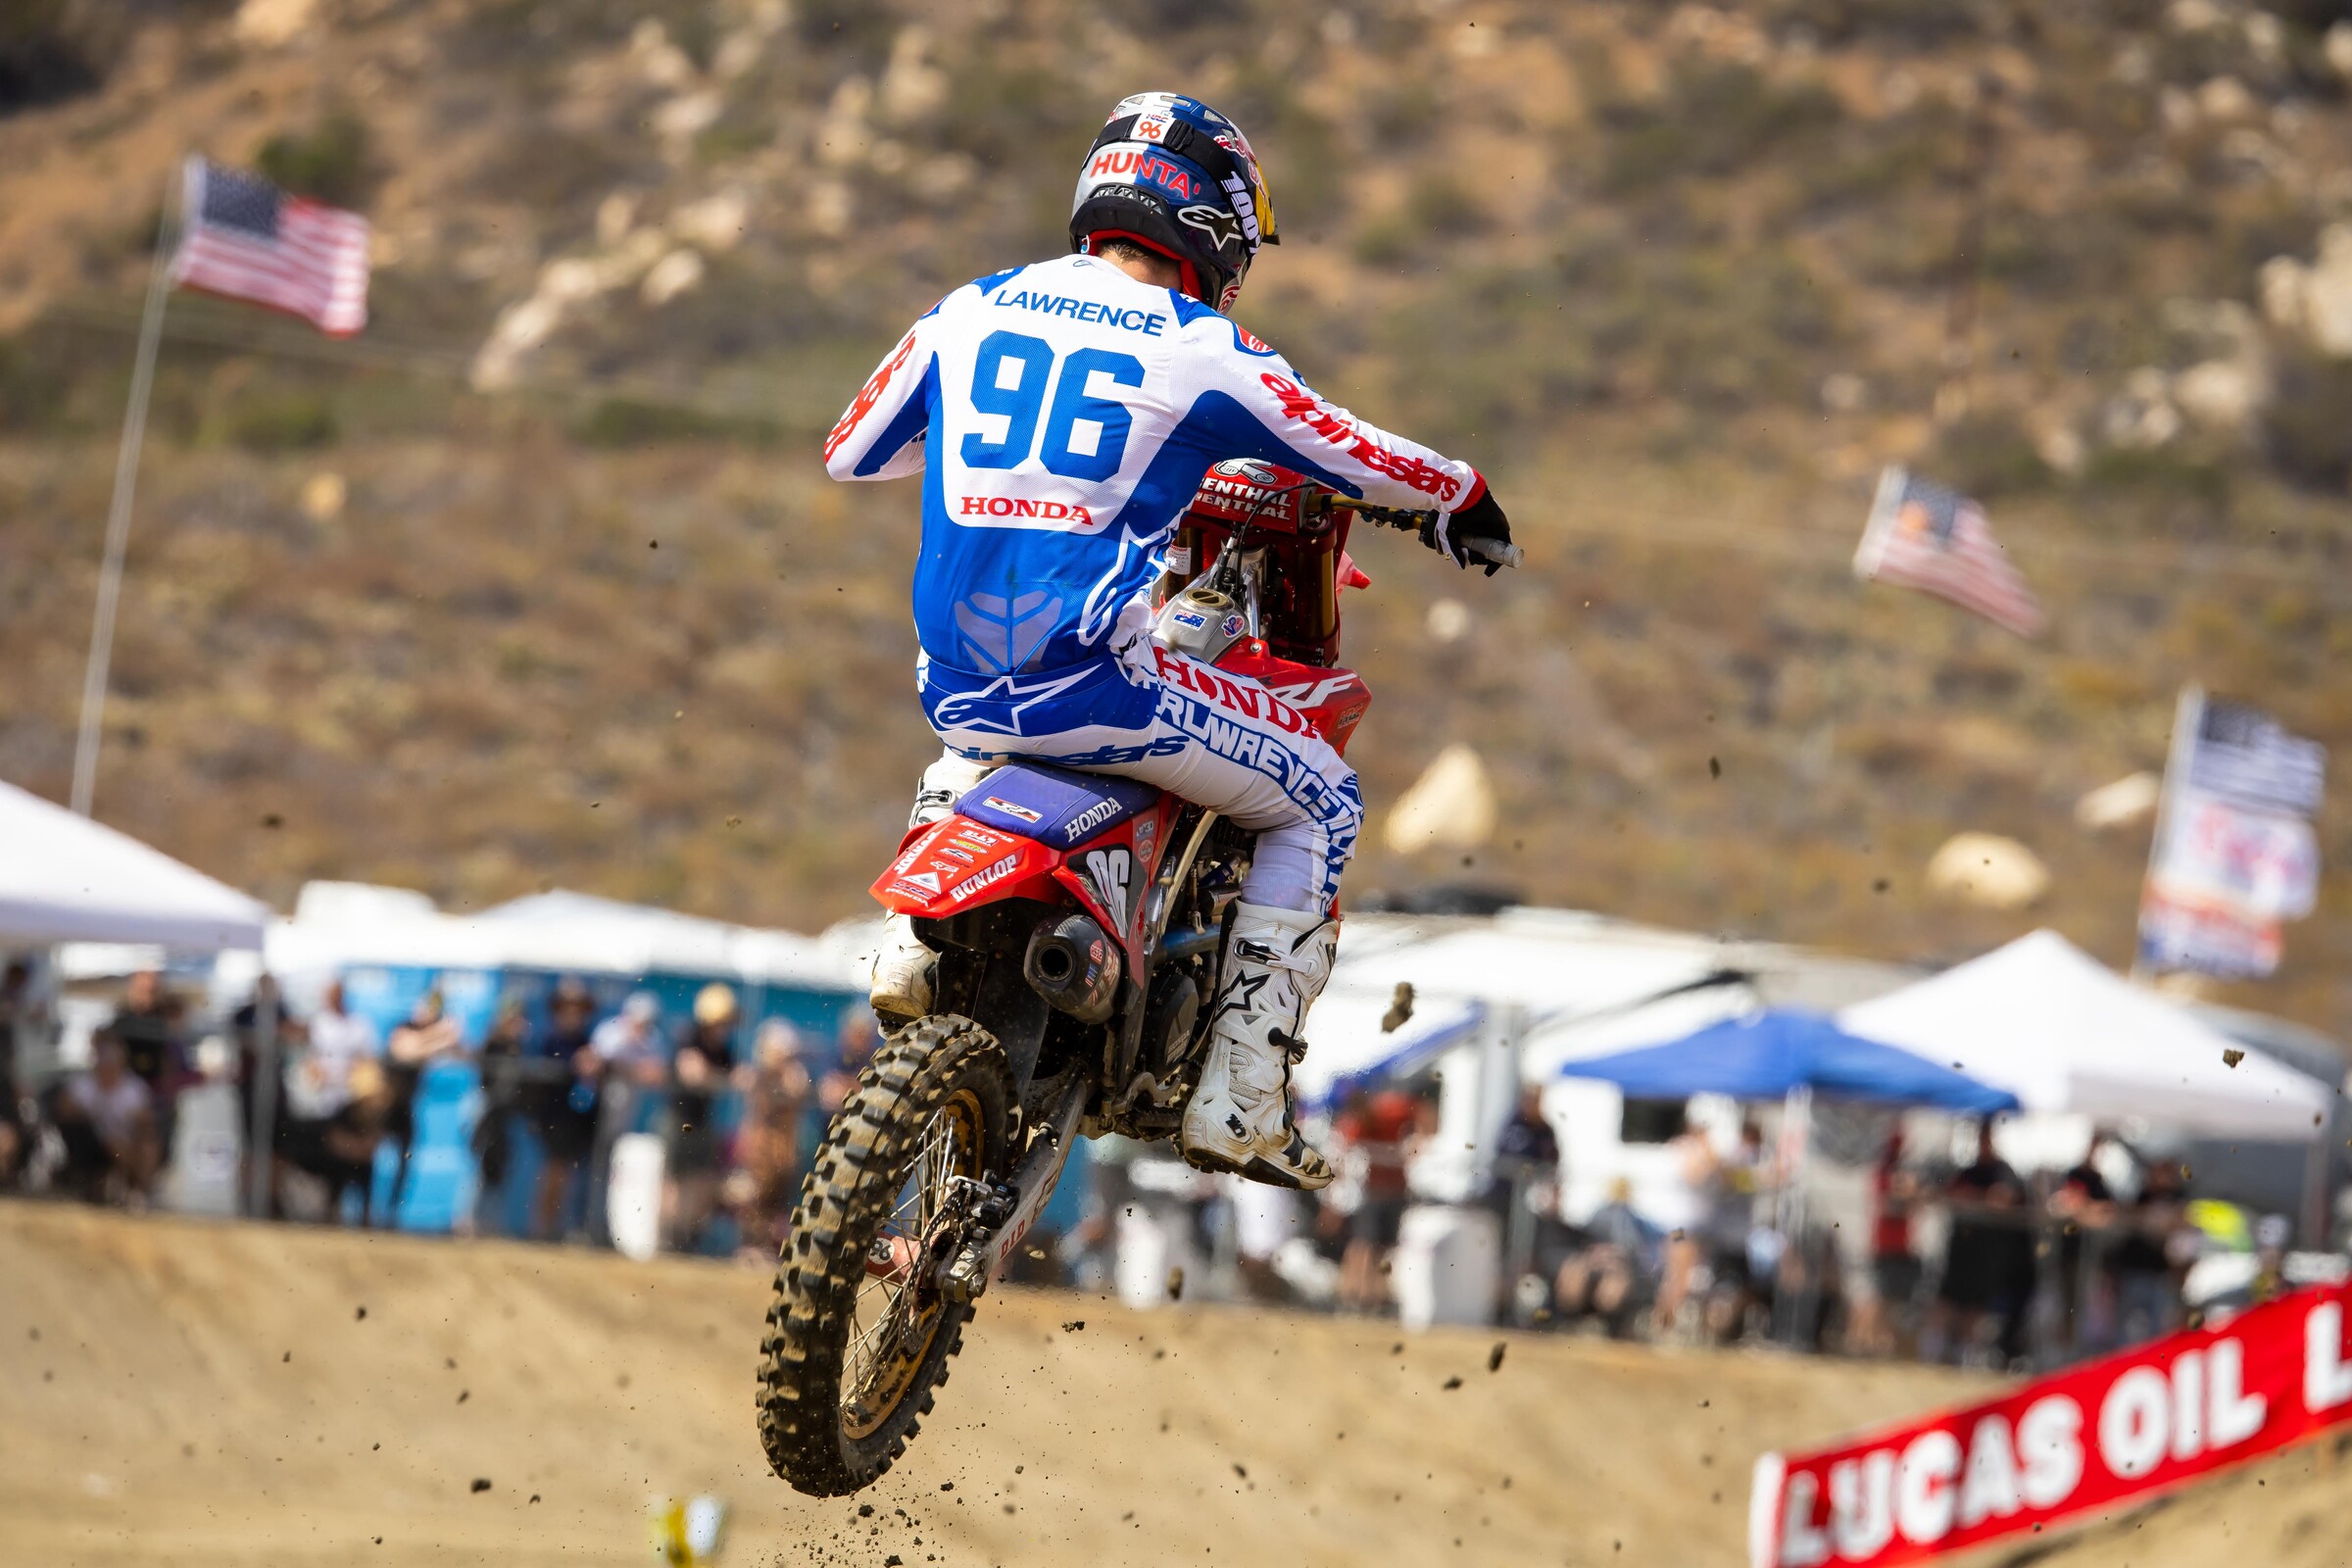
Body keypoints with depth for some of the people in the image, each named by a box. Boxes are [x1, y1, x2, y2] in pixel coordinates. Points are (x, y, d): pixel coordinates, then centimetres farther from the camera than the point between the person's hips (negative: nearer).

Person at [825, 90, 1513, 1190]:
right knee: (1319, 807, 14)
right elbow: (1362, 458, 5)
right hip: (1096, 683, -5)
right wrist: (1461, 495, 26)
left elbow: (850, 452, 20)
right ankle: (1238, 1100, 8)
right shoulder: (1205, 354, -4)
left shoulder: (969, 312, 9)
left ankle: (917, 937, 22)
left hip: (956, 678, 6)